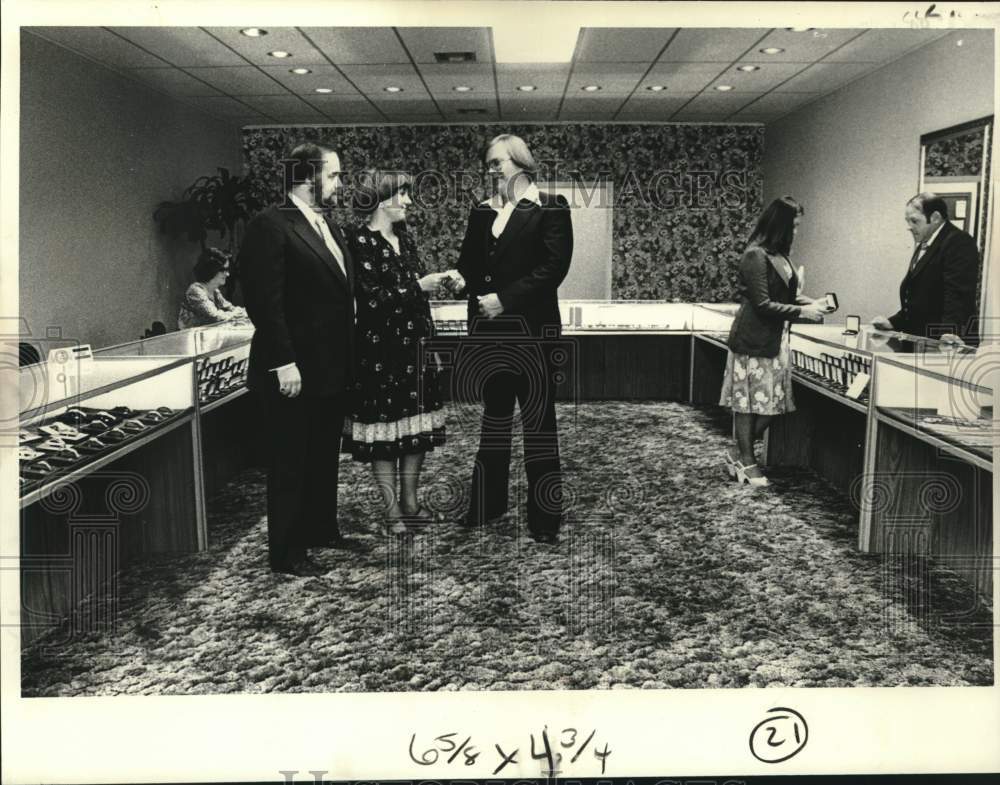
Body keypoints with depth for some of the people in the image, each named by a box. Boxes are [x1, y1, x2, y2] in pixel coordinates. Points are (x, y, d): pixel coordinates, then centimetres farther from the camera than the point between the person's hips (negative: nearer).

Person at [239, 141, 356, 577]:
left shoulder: (328, 225, 14)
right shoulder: (271, 226, -13)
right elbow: (265, 301, -19)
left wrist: (348, 358, 11)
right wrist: (283, 362, -22)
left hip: (332, 367, 9)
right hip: (295, 372, -9)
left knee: (325, 455, 20)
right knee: (290, 462, 3)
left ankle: (321, 529, 36)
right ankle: (286, 552, 15)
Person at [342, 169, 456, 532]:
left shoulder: (404, 236, 12)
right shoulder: (360, 241, -12)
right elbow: (371, 299, -18)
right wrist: (418, 286, -15)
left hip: (414, 348, 8)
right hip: (380, 351, -7)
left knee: (417, 425, 11)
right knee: (384, 428, 1)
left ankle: (410, 502, 24)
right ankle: (392, 510, 12)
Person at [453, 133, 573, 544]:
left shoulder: (550, 207, -3)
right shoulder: (481, 211, 13)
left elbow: (554, 266, -12)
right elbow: (470, 263, 15)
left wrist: (505, 299, -16)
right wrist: (460, 278, -8)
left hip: (530, 327, -5)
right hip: (488, 328, 5)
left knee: (538, 419, 0)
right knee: (494, 414, 14)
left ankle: (545, 517, 8)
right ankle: (487, 504, 25)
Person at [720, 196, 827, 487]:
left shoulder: (778, 255, 13)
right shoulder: (755, 256, -15)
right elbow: (762, 304, -18)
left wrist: (808, 302, 4)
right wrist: (801, 312, -16)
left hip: (775, 339, 9)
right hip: (753, 340, -9)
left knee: (772, 402, 9)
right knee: (748, 402, 2)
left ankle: (741, 454, 21)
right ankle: (746, 461, 13)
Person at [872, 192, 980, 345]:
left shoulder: (959, 242, -10)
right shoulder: (923, 246, 19)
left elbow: (958, 293, -21)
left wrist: (949, 330, -33)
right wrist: (893, 323, 12)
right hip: (919, 339, 8)